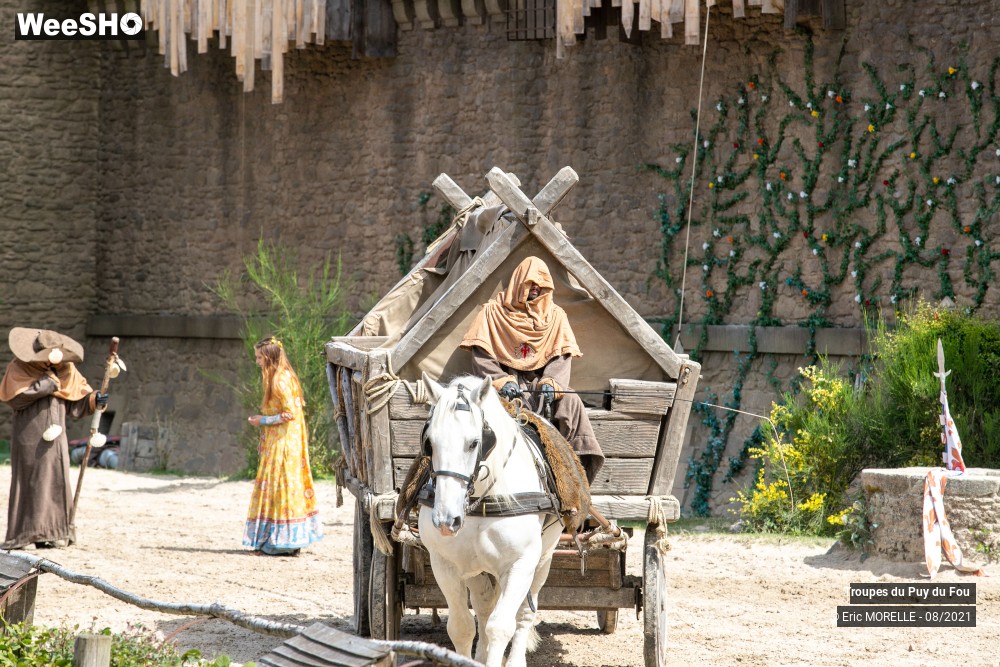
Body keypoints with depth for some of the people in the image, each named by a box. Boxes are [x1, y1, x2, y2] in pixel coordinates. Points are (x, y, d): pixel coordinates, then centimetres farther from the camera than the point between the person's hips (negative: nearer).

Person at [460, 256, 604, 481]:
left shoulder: (555, 316, 13)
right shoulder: (493, 312, 6)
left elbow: (561, 357, 3)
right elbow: (481, 356, -2)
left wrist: (550, 383, -18)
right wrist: (502, 381, -18)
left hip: (539, 380, 2)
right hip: (502, 377, -2)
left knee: (571, 402, -26)